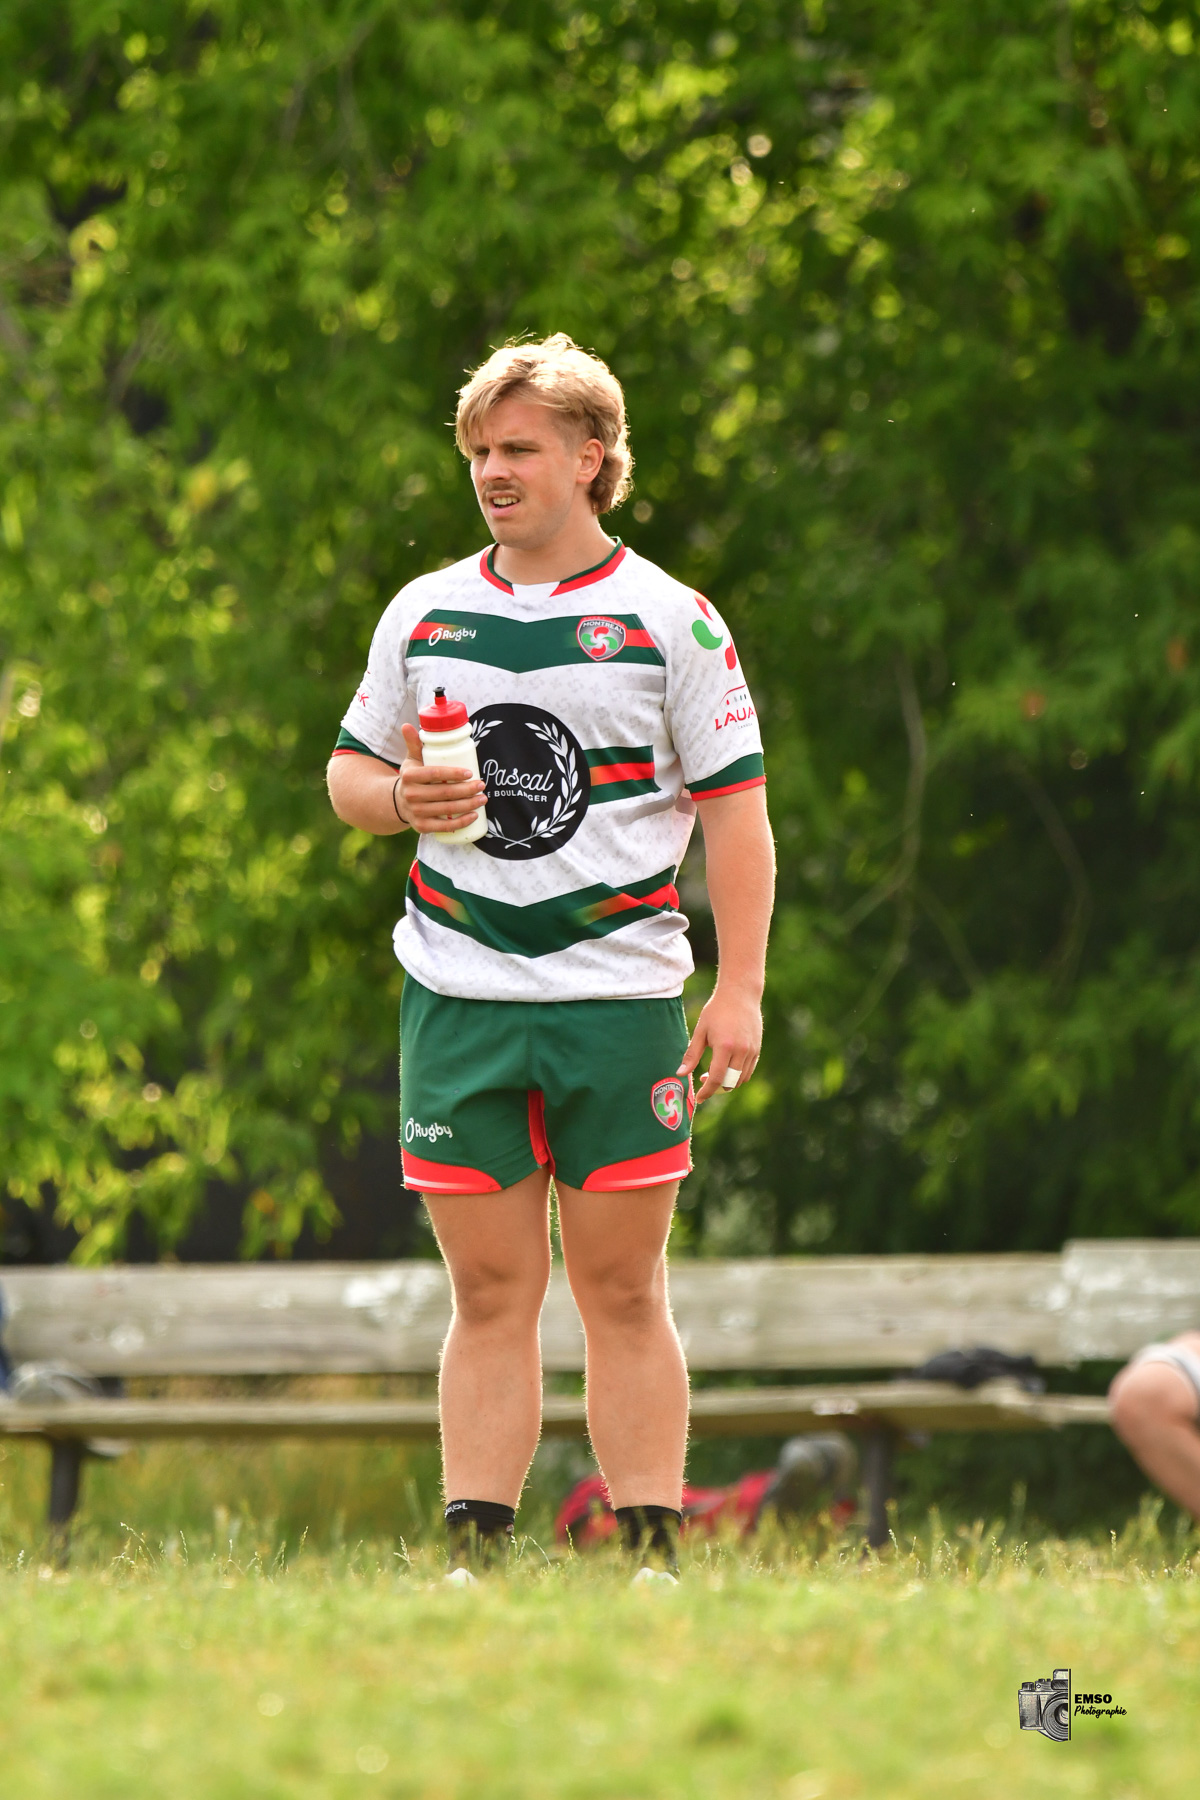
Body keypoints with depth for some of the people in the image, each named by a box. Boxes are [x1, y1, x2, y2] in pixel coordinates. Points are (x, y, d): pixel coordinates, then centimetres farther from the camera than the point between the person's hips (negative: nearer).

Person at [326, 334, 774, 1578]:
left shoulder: (669, 621, 1)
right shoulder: (424, 613, 11)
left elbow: (734, 810, -1)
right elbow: (349, 774, 18)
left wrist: (739, 989, -9)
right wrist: (400, 799, -6)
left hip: (620, 1000, -3)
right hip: (458, 999, 3)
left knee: (623, 1294, -1)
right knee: (489, 1294, 2)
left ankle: (652, 1559, 1)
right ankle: (473, 1557, 2)